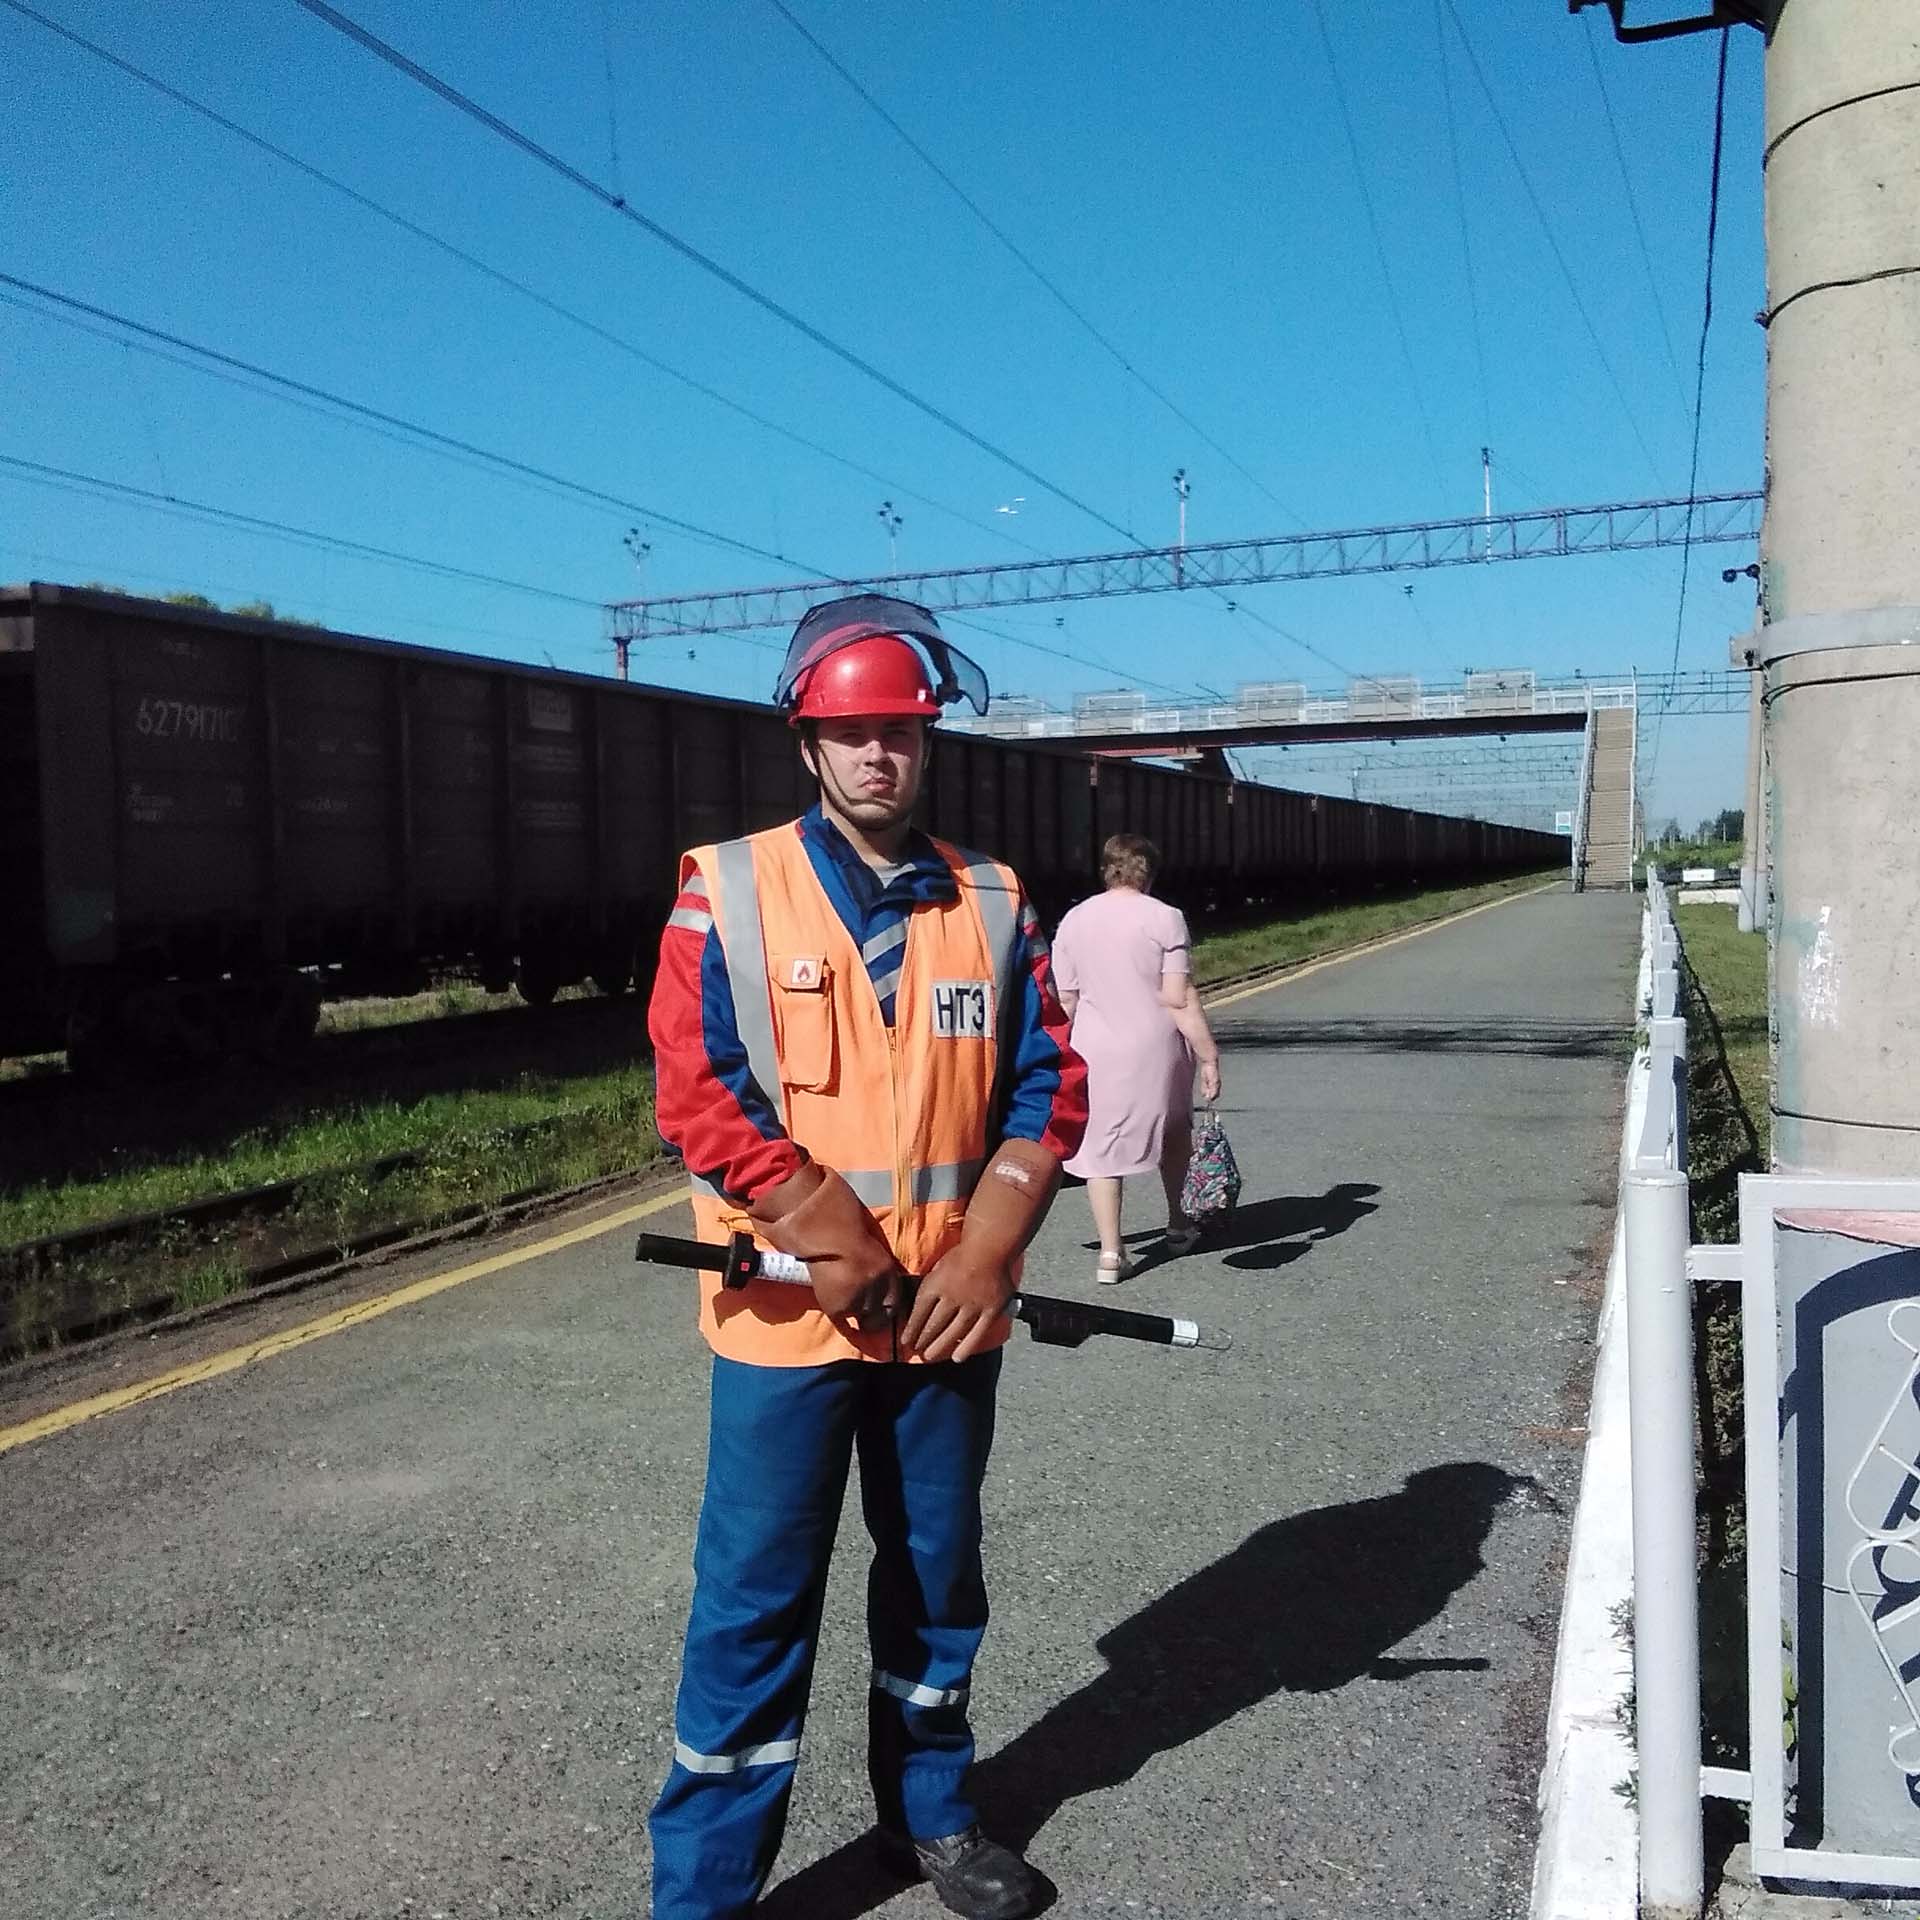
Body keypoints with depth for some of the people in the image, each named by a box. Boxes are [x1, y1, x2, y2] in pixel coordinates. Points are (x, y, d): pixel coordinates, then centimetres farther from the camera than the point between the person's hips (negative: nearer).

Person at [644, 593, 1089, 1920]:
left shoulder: (994, 903, 3)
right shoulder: (729, 891, -6)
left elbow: (1050, 1084, 2)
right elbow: (696, 1092, -11)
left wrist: (986, 1255, -9)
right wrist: (825, 1238, -16)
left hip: (950, 1313, 3)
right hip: (785, 1316, -3)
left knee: (939, 1577, 18)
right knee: (757, 1605, 6)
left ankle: (931, 1812, 41)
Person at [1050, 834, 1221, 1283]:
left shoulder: (1072, 921, 2)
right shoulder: (1164, 917, -9)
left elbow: (1067, 1000, 6)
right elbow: (1179, 998, -14)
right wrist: (1209, 1055, -9)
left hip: (1095, 1051, 2)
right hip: (1156, 1049, -1)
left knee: (1101, 1146, 7)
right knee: (1174, 1131, 21)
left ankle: (1110, 1253, 3)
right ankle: (1178, 1226, 34)